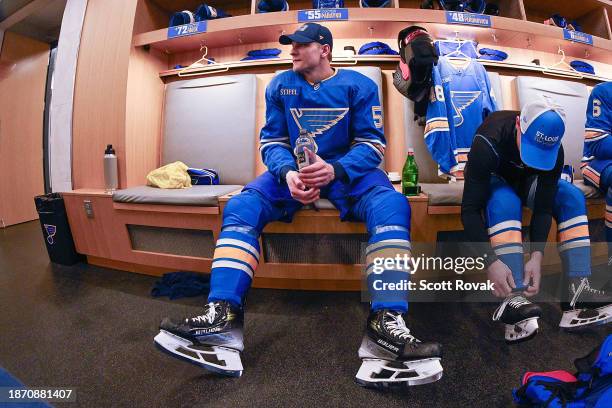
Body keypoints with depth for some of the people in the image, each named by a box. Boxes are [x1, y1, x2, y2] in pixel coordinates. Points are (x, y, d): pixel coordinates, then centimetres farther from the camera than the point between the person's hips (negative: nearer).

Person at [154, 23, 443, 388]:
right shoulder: (280, 86, 10)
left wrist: (335, 169, -27)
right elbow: (272, 141, 4)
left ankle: (387, 323, -39)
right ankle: (222, 317, -29)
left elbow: (372, 143, -5)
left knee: (392, 204, -32)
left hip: (348, 170, -1)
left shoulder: (359, 85, 3)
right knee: (240, 207, -24)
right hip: (293, 169, 2)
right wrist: (288, 173, -21)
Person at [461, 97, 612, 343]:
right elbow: (470, 209, -39)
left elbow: (543, 207, -23)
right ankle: (513, 297, -43)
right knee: (505, 202, -36)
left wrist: (537, 256, -35)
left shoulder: (553, 151, -22)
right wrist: (491, 260, -45)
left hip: (526, 181, 5)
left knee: (572, 197, -20)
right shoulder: (489, 142, -36)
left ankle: (576, 289, -25)